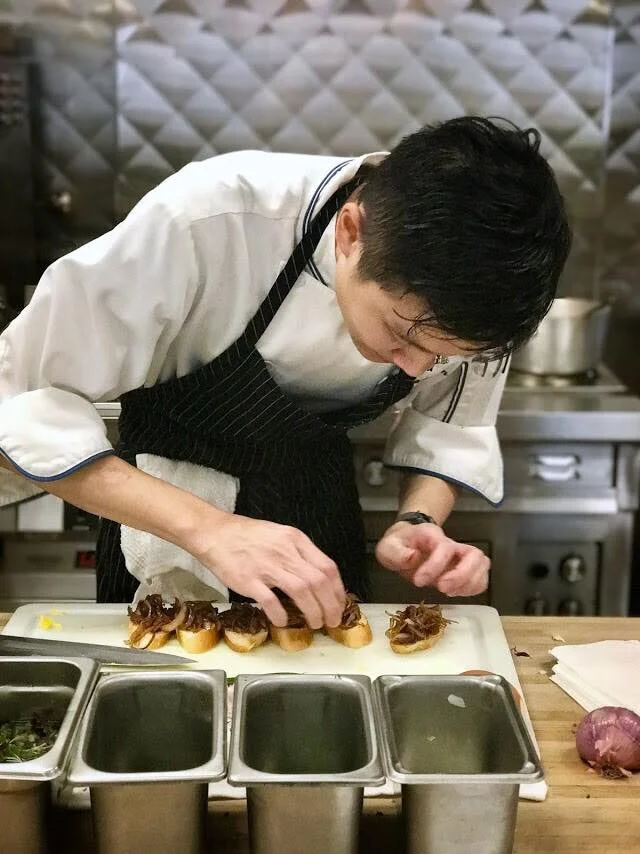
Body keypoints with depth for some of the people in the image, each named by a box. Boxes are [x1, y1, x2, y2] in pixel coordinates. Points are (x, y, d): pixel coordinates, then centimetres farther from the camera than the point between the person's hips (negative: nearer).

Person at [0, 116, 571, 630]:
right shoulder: (207, 221, -36)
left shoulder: (466, 283, -22)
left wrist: (418, 523, -23)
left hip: (319, 517, 3)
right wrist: (206, 528, -42)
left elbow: (448, 421, -4)